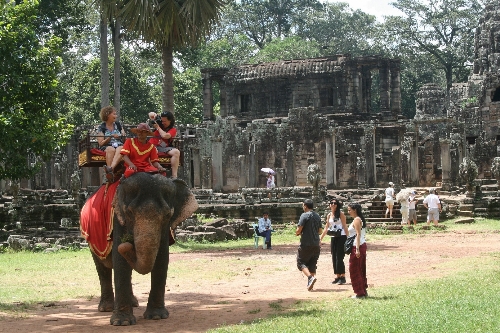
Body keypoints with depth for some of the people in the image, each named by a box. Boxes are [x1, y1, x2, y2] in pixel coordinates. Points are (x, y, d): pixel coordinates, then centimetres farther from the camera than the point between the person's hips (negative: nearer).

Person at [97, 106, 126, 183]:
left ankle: (110, 168, -63)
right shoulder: (101, 127, 7)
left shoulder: (118, 125, 20)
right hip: (106, 147, -2)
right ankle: (110, 173, -55)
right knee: (111, 149, -39)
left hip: (119, 145, 2)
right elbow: (101, 143, 0)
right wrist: (111, 137, -12)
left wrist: (123, 135, -1)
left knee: (120, 149, -37)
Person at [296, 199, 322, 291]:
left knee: (301, 262, 2)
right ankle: (310, 284, 9)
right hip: (316, 244, 7)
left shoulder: (305, 215, -11)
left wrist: (297, 233, 7)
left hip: (306, 244, -7)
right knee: (312, 264, 12)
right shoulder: (317, 216, 13)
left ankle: (310, 277, -19)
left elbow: (299, 230, -16)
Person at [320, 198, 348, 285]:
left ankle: (343, 277, -3)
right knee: (334, 258, 6)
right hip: (333, 238, 6)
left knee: (339, 258, -9)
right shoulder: (329, 215, 12)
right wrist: (320, 238, 14)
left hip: (341, 237, -6)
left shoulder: (341, 214, -4)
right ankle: (338, 277, 13)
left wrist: (348, 238, -11)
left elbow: (345, 226, -6)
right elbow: (326, 228, 17)